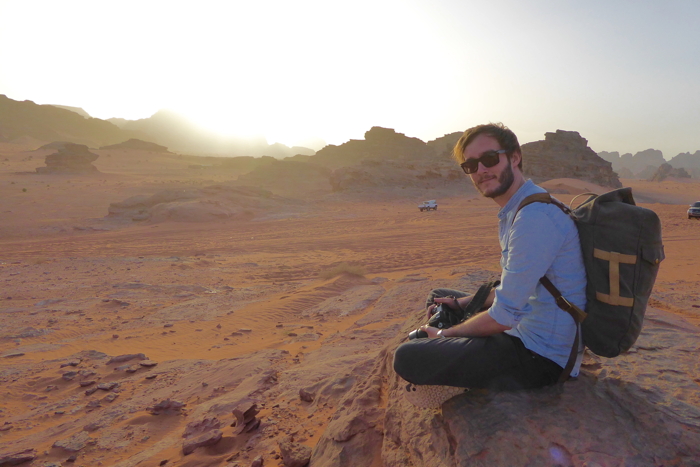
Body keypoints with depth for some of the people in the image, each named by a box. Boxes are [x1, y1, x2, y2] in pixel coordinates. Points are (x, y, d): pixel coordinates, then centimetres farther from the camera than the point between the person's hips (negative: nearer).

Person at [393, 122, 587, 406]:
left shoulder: (534, 217, -26)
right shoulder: (514, 212, 8)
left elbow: (504, 316, -23)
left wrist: (444, 334, -9)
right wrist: (464, 302, 11)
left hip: (542, 358, -10)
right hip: (524, 332, 10)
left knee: (407, 359, -22)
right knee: (439, 299, 24)